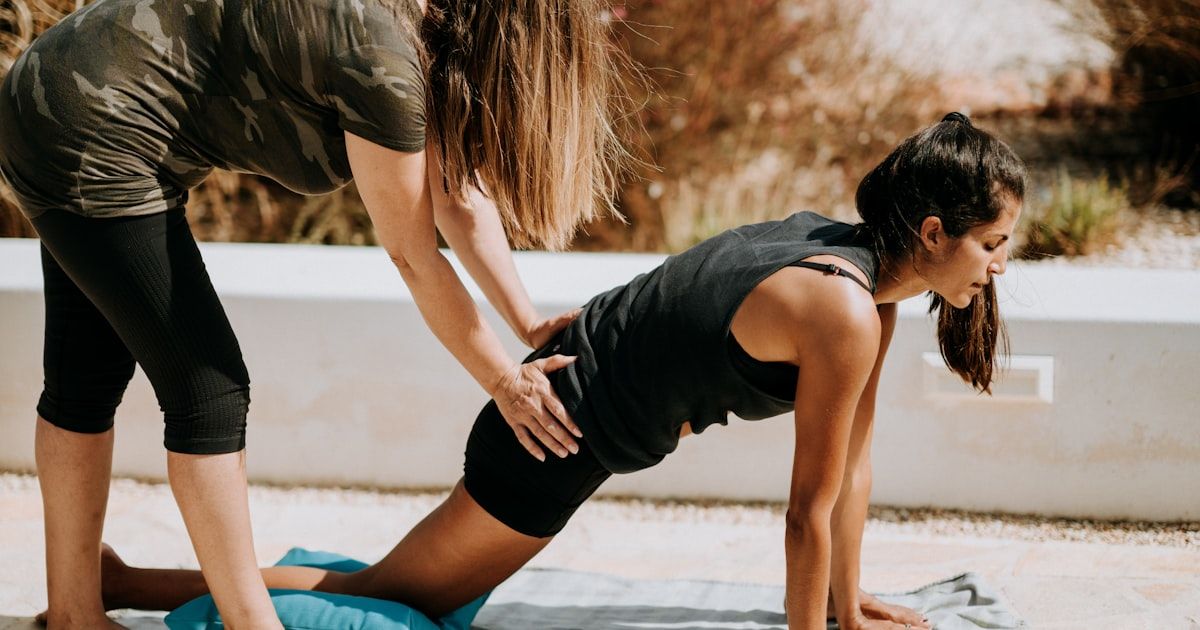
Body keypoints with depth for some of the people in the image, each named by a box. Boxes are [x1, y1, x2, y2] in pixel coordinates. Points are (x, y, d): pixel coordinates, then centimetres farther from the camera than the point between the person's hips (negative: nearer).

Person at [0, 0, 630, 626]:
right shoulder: (384, 62, -24)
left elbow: (459, 196, 12)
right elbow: (414, 258, -14)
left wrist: (531, 327, 13)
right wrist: (505, 382, -4)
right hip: (87, 142, -10)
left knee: (88, 381, 16)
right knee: (208, 388, -4)